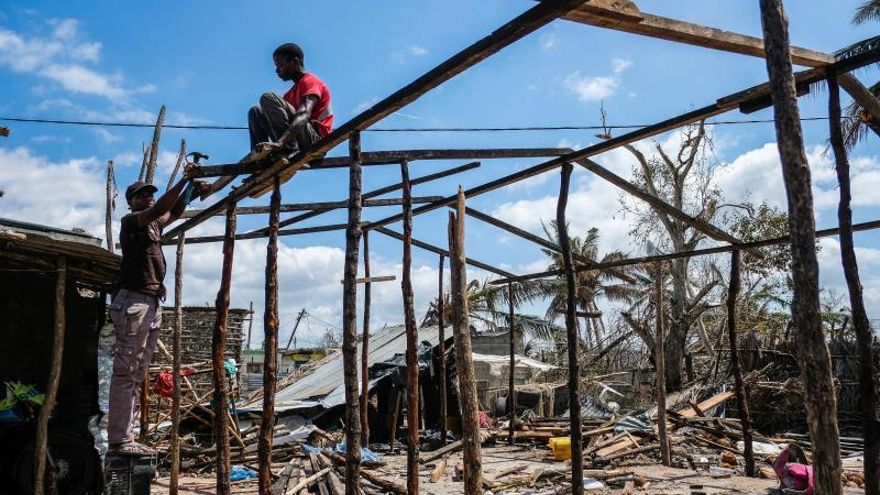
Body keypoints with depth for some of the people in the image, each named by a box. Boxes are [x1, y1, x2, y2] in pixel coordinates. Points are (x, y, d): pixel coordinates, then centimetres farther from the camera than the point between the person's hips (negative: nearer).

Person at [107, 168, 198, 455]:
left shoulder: (153, 224, 21)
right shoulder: (130, 221, -1)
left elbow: (175, 211, 28)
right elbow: (160, 208, -17)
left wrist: (192, 185, 13)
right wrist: (184, 178, -16)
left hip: (153, 304, 9)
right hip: (134, 302, -9)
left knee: (138, 374, 7)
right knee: (125, 373, -10)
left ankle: (123, 437, 11)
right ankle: (119, 440, -9)